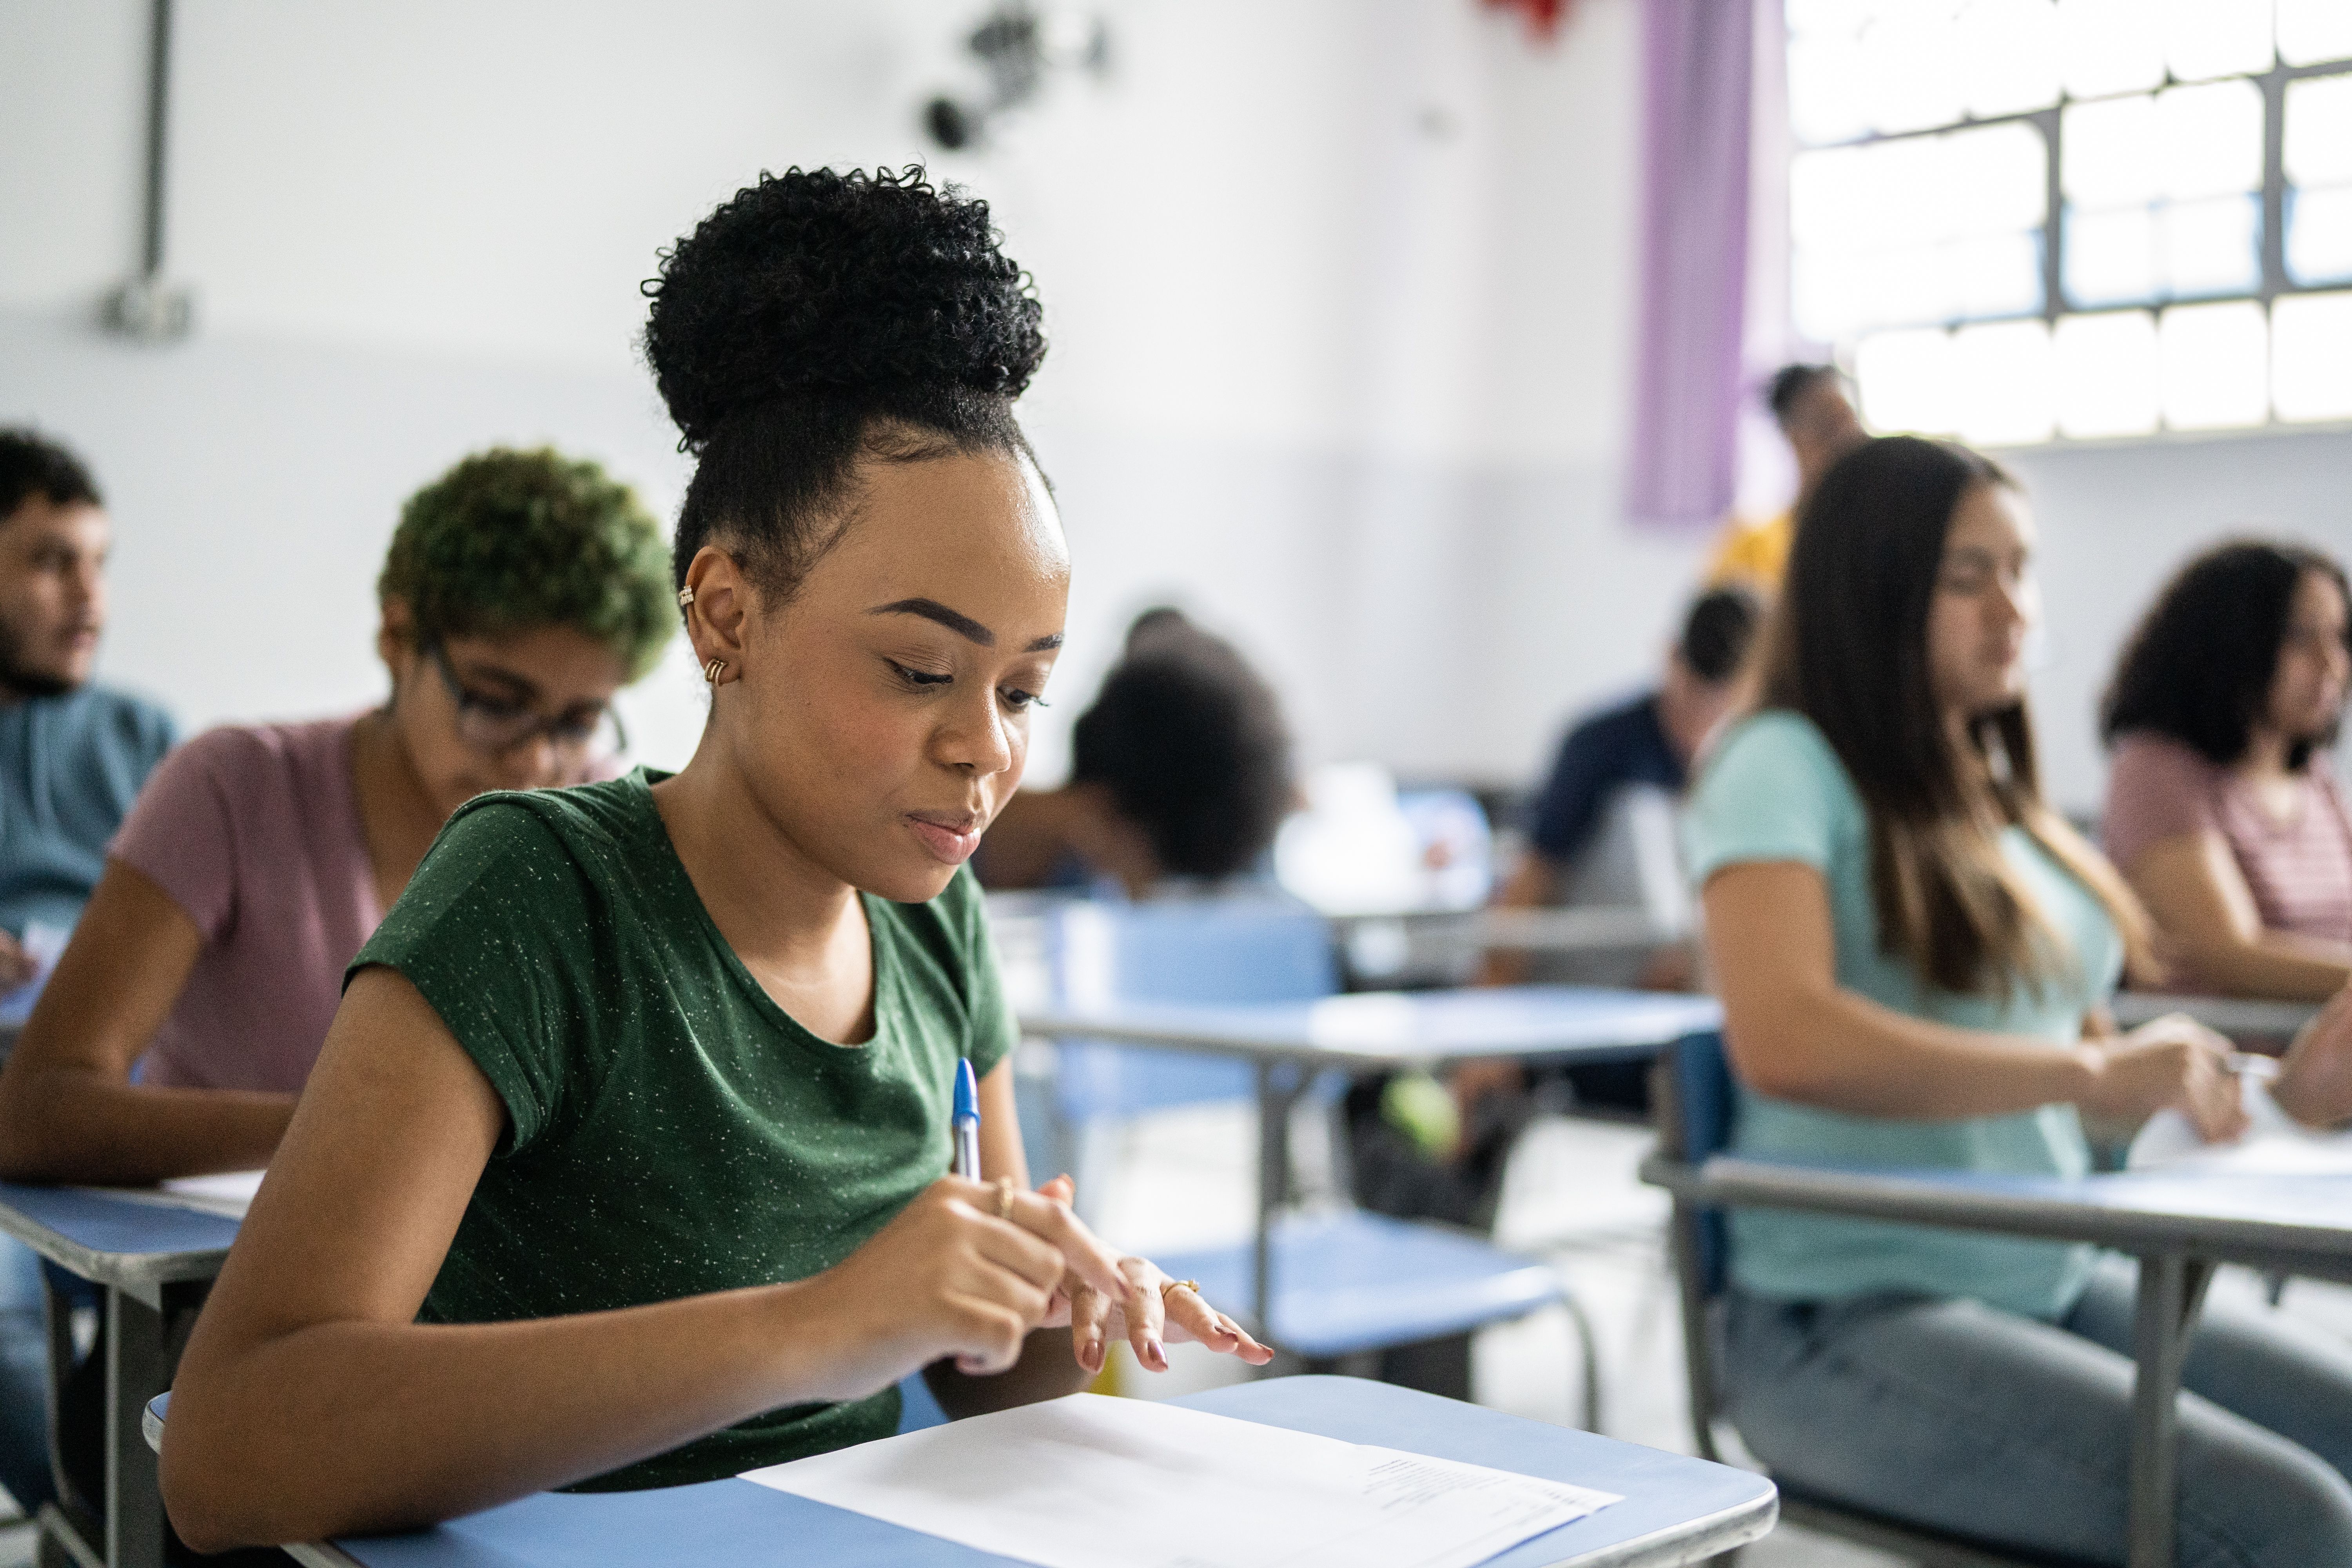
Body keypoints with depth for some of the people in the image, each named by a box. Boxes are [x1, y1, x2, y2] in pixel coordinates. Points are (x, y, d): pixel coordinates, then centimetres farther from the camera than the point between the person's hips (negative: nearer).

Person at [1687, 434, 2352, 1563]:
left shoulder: (2002, 791, 17)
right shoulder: (1782, 765, -7)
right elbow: (1782, 1042, -24)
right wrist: (2089, 1072, -23)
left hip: (2058, 1284, 8)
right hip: (1849, 1321, -8)